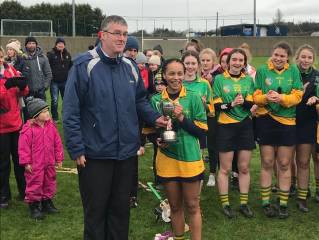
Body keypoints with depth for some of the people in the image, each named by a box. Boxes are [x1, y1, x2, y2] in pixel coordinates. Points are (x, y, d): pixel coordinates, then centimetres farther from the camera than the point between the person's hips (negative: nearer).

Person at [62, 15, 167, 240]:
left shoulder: (130, 67, 5)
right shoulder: (84, 65, -13)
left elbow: (140, 101, 17)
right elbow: (71, 111, -13)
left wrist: (155, 117, -2)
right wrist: (76, 149, -16)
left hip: (127, 153, 5)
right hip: (95, 154, -5)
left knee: (121, 208, 18)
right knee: (96, 211, 10)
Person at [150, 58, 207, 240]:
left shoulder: (193, 98, -5)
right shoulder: (156, 100, 1)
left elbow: (203, 130, -6)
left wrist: (182, 118, -18)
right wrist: (157, 140, -9)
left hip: (190, 159, -2)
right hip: (167, 160, 2)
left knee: (192, 206, 6)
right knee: (175, 206, 15)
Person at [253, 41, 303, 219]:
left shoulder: (294, 71, 0)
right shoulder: (262, 70, -2)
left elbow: (297, 96, -8)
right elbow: (256, 96, -4)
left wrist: (280, 98, -25)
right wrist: (266, 98, -26)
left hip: (287, 121, 1)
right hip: (266, 121, -1)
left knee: (284, 165, 8)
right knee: (267, 163, 8)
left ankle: (283, 204, 20)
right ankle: (266, 202, 20)